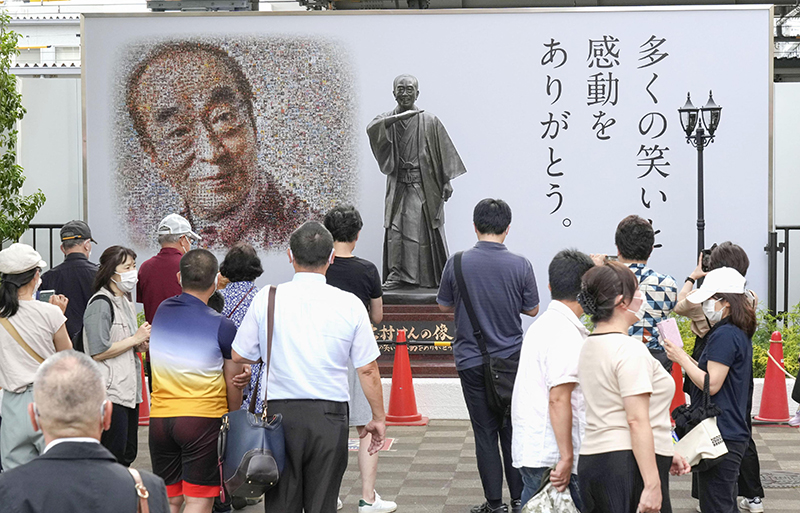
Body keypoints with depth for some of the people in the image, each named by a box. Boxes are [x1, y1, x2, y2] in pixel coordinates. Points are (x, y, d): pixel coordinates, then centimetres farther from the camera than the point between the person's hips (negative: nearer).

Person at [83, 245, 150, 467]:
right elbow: (98, 352, -20)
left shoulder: (126, 302, 18)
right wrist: (135, 339, -13)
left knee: (128, 455, 10)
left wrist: (140, 345, 9)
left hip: (129, 389, 10)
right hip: (110, 392, -10)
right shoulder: (101, 304, -12)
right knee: (113, 457, -9)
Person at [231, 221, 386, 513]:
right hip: (330, 413, 0)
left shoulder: (266, 299, -3)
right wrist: (378, 418, 12)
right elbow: (367, 369, 0)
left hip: (280, 412, 0)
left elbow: (239, 356, 4)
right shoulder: (350, 305, -3)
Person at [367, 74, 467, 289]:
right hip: (398, 186, 2)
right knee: (395, 231, -5)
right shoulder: (386, 120, 6)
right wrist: (400, 116, -25)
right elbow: (372, 129, -17)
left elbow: (444, 152, 3)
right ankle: (397, 274, 2)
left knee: (428, 231, 0)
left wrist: (447, 181, -3)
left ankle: (435, 278, 9)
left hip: (424, 186, -2)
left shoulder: (430, 122, 2)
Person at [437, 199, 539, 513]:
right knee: (514, 430, 10)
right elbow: (532, 309, 2)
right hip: (512, 358, 1)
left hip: (472, 360, 0)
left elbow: (444, 305, 4)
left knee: (486, 433, 5)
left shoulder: (457, 263, -9)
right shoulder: (519, 265, -9)